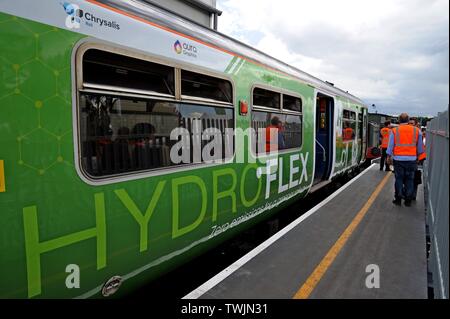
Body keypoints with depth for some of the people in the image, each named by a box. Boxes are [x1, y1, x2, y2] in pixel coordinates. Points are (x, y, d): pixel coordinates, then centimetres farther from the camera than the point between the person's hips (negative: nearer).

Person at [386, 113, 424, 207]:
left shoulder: (394, 131, 0)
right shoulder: (417, 130, 4)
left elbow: (390, 145, 1)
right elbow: (420, 147, 10)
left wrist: (389, 156, 10)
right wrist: (419, 155, 24)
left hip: (398, 158, -1)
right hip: (412, 159, 1)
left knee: (399, 179, 9)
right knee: (409, 179, 9)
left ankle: (398, 198, 12)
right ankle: (408, 200, 13)